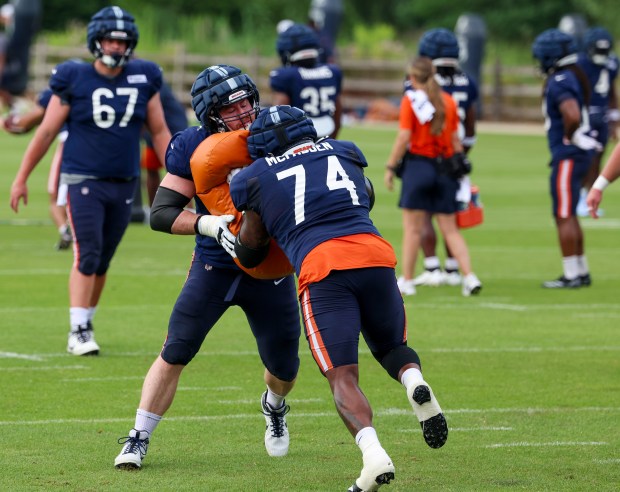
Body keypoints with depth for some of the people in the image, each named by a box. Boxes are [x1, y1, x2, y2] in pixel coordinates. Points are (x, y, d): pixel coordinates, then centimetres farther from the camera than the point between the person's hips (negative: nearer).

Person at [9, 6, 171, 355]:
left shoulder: (144, 80, 3)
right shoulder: (74, 80, -6)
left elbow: (160, 132, 11)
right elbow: (47, 132, 1)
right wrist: (22, 178, 4)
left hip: (124, 185, 3)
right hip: (84, 181, -3)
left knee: (102, 263, 9)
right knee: (87, 257, -12)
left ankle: (86, 323, 23)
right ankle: (78, 332, -9)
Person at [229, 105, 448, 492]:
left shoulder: (256, 177, 17)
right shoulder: (344, 152, 25)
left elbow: (249, 253, 26)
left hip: (320, 264, -3)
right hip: (374, 254, 3)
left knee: (342, 376, -2)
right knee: (392, 346, 24)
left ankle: (374, 455, -28)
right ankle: (415, 382, -12)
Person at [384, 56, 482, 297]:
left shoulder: (411, 100, -6)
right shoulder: (448, 101, 8)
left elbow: (404, 137, -11)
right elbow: (455, 138, 8)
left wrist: (390, 167, -6)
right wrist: (458, 164, 15)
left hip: (418, 165, -4)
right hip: (445, 168, 4)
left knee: (413, 228, 2)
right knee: (450, 229, 9)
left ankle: (406, 281, 7)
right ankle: (469, 276, -2)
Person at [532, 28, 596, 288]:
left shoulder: (560, 82, -19)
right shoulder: (576, 76, 11)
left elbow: (572, 114, -34)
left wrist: (568, 137, -19)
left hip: (567, 156, -10)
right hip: (580, 152, 10)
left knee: (564, 216, -3)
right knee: (569, 215, 18)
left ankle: (572, 274, 1)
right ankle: (581, 271, 23)